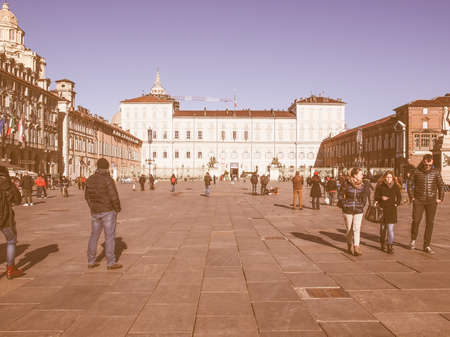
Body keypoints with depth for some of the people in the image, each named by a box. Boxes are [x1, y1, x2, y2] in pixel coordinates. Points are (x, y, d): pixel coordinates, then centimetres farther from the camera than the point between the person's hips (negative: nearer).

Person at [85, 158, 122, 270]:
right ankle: (110, 263, 5)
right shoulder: (108, 179, -17)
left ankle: (91, 262, 21)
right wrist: (118, 208, -3)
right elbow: (114, 197, -20)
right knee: (110, 237, 0)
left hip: (95, 212, 6)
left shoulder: (90, 179, 4)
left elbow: (87, 196, 12)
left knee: (94, 236, 16)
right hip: (108, 211, -6)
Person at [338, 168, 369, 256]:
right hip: (348, 210, -2)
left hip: (358, 211, 2)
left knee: (357, 229, -9)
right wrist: (344, 205, -4)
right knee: (349, 229, 10)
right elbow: (340, 195, -1)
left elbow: (364, 197, 15)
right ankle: (350, 246, 29)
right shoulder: (346, 184, -8)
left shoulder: (362, 186, 2)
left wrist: (362, 205, 7)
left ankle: (356, 248, -9)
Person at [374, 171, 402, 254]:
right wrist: (381, 198, -18)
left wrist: (396, 204, 1)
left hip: (392, 210, -1)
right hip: (382, 209, 1)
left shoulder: (396, 187, 2)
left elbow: (399, 197, 15)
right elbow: (375, 197, 0)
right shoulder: (380, 186, -1)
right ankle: (382, 243, 32)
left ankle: (390, 246, -2)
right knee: (382, 227, 12)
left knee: (390, 229, -7)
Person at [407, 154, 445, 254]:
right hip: (418, 201, -2)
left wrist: (440, 198, 3)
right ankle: (413, 240, 16)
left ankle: (427, 246, 10)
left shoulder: (436, 172, 2)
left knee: (430, 223, 2)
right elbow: (410, 184, 3)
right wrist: (412, 197, -3)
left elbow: (441, 185, 10)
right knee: (416, 220, -9)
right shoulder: (416, 172, -2)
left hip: (431, 202, 2)